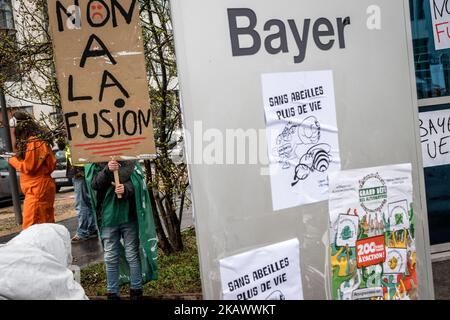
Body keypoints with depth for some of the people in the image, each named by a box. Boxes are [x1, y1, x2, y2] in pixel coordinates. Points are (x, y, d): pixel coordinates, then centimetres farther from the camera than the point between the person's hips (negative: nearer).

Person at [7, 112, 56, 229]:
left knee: (31, 226, -8)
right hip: (41, 187, 10)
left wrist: (12, 160, 0)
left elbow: (28, 167, -16)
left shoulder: (33, 142, -15)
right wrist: (17, 157, 7)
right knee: (46, 222, 14)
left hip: (37, 189, -10)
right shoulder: (39, 140, 14)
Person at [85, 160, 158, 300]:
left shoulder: (129, 162, 0)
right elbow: (94, 185, -11)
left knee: (132, 255, 7)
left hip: (129, 216, -1)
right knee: (111, 258, 10)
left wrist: (126, 189, -29)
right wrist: (107, 170, -27)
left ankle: (136, 291, 20)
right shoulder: (95, 165, 3)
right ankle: (112, 293, 23)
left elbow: (137, 183, -8)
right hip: (108, 217, 1)